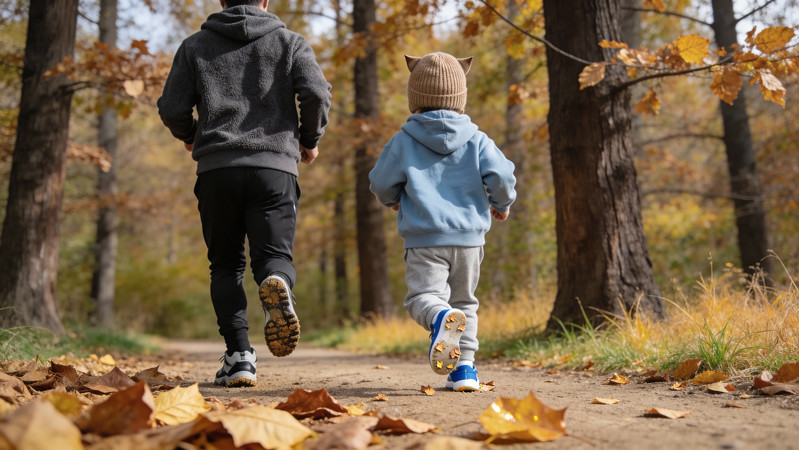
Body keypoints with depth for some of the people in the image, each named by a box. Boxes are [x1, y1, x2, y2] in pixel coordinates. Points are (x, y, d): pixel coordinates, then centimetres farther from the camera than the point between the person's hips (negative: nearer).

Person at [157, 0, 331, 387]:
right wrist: (310, 140, 13)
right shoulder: (291, 42, 11)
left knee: (226, 264, 10)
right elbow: (317, 94, -4)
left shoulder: (195, 46, 14)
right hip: (274, 166, -1)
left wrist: (190, 136, 30)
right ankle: (277, 284, -35)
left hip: (216, 168, 1)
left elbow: (171, 108, 9)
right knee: (273, 254, 2)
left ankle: (238, 355, -4)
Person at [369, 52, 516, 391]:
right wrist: (502, 205, 16)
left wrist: (393, 200, 29)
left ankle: (442, 317, -41)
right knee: (464, 301, 16)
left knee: (423, 297, -7)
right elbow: (501, 176, -5)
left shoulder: (403, 141, 2)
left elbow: (381, 184, 6)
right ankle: (464, 367, 10)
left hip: (424, 238, -2)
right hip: (469, 236, 3)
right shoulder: (476, 140, 4)